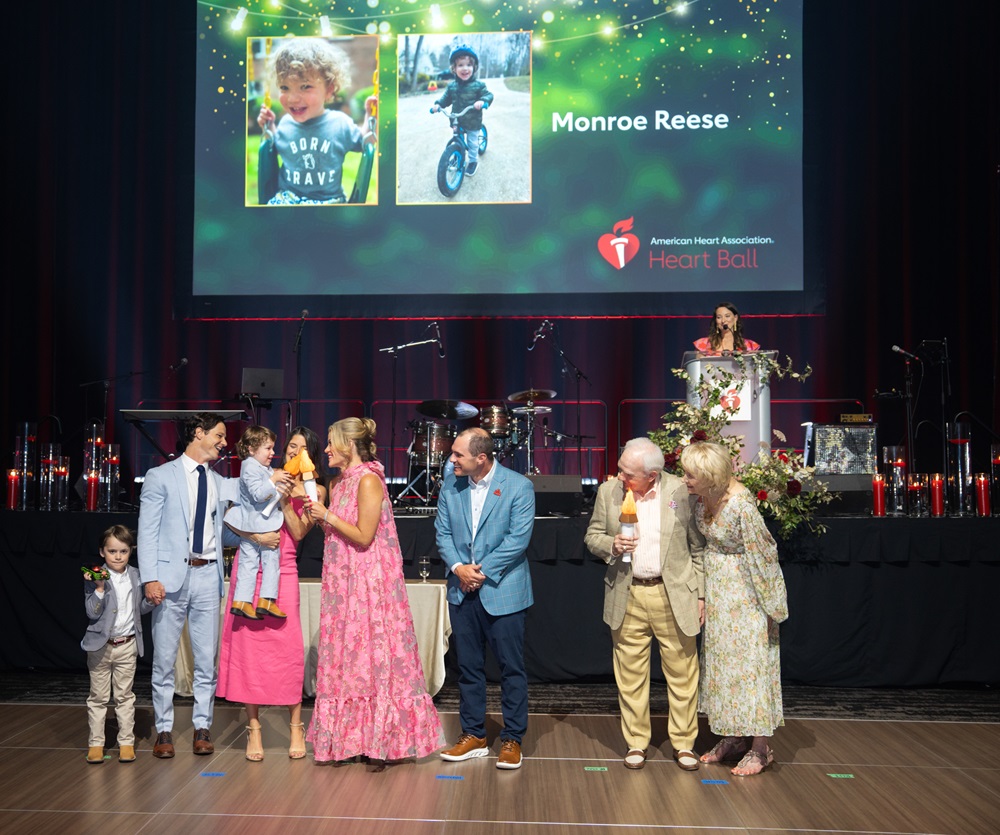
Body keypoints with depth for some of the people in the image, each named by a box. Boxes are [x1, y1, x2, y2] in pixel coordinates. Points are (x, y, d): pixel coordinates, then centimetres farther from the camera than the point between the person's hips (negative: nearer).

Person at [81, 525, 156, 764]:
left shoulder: (136, 576, 2)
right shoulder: (95, 578, -9)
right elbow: (92, 612, -15)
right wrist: (100, 589, -28)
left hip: (127, 645, 2)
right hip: (100, 645, -2)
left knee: (125, 696, 9)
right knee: (98, 697, 8)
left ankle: (126, 742, 16)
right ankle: (96, 743, 18)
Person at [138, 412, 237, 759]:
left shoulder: (220, 483, 15)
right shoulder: (161, 477, 1)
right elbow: (147, 531, -4)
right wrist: (150, 578, -13)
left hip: (208, 575, 4)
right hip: (171, 576, -4)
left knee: (206, 659, 6)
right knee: (164, 659, 3)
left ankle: (202, 727, 17)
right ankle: (164, 730, 14)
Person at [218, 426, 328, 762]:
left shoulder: (315, 490, 8)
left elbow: (299, 532, -2)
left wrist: (285, 500, -12)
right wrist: (254, 534, -13)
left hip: (283, 569, -1)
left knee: (289, 645, -4)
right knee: (247, 642, -1)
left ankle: (295, 727, 9)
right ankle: (253, 727, 9)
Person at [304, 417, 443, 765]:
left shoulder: (368, 480, -14)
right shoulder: (340, 483, 13)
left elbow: (363, 536, -18)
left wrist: (328, 516, -13)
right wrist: (319, 515, 4)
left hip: (369, 583, -9)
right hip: (344, 582, 9)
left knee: (372, 656, -3)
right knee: (346, 658, 11)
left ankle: (380, 742, 6)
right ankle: (351, 738, 19)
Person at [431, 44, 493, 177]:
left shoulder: (478, 85, -14)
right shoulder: (451, 86, -3)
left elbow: (488, 95, -13)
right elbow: (446, 98, 6)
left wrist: (483, 101, -34)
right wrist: (438, 104, -13)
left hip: (473, 123, -4)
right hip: (456, 122, 4)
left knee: (472, 143, 8)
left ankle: (473, 161, 28)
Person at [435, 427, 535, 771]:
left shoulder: (518, 487, -8)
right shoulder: (450, 485, 6)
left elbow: (518, 539, -13)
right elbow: (443, 532, 5)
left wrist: (482, 571, -14)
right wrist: (458, 567, -11)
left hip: (503, 591, -4)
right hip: (463, 591, 5)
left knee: (511, 668, 3)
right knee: (468, 666, 12)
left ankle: (512, 739, 15)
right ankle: (474, 735, 24)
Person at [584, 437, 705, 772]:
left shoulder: (681, 491, -5)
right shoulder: (608, 491, 1)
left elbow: (698, 546, 1)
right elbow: (592, 536, 10)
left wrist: (700, 593, -1)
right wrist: (611, 545, -13)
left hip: (674, 594, -2)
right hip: (627, 596, 2)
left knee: (682, 670, 5)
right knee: (630, 673, 8)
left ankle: (684, 743, 20)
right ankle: (636, 742, 22)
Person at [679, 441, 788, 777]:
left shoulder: (741, 504, -27)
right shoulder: (701, 498, -4)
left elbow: (761, 554, -20)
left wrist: (772, 606, -14)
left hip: (744, 591, -8)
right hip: (715, 588, 8)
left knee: (749, 661, -1)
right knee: (720, 658, 13)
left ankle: (760, 748, 11)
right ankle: (732, 738, 26)